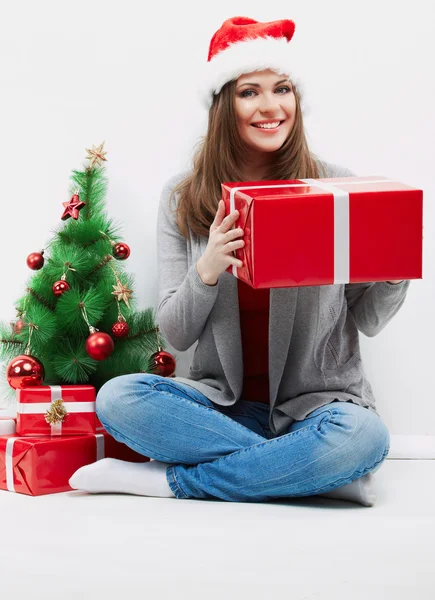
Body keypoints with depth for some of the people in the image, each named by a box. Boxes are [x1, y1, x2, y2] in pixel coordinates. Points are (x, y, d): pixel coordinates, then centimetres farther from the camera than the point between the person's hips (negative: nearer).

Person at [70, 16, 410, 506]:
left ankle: (173, 480, -18)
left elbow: (367, 321, 5)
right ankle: (310, 469, -21)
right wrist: (206, 271, -19)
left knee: (362, 435, -35)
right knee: (118, 397, -25)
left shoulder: (335, 187, -1)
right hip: (223, 405, 1)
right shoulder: (183, 198, 2)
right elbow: (177, 335, 0)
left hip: (317, 404, -1)